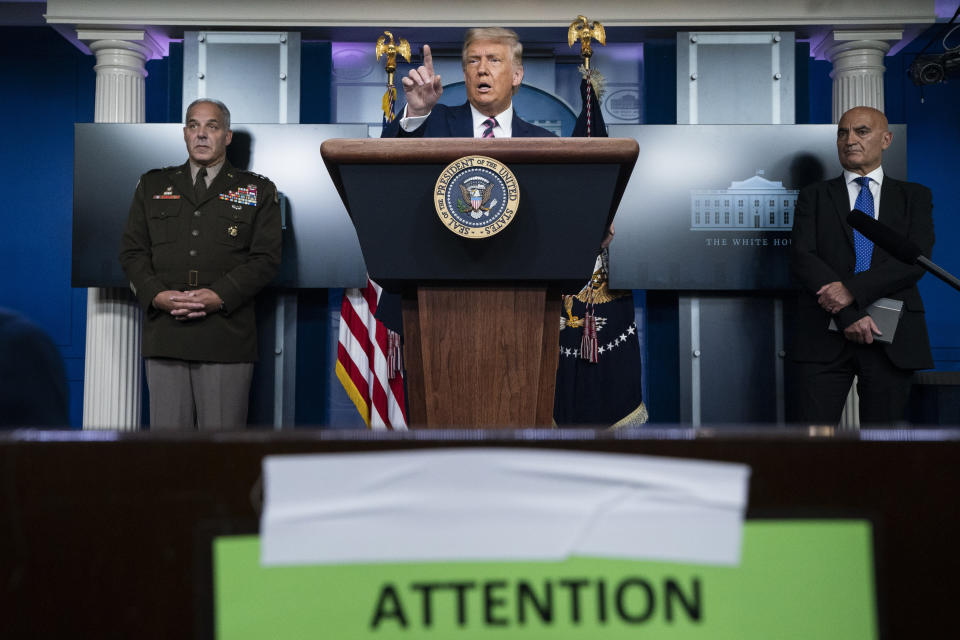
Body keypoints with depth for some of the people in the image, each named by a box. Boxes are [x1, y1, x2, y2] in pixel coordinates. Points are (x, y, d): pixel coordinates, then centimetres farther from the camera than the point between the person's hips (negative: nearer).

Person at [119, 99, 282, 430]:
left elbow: (266, 258, -1)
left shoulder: (258, 191, 9)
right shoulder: (152, 185, 17)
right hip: (164, 336, 2)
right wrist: (156, 295, -8)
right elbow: (132, 252, 11)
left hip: (227, 338, -2)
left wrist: (220, 296, -14)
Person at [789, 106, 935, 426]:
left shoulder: (915, 196, 13)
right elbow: (802, 258, -2)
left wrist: (852, 290, -17)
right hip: (825, 335, -1)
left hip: (892, 339, 1)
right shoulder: (814, 196, 12)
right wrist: (848, 314, -14)